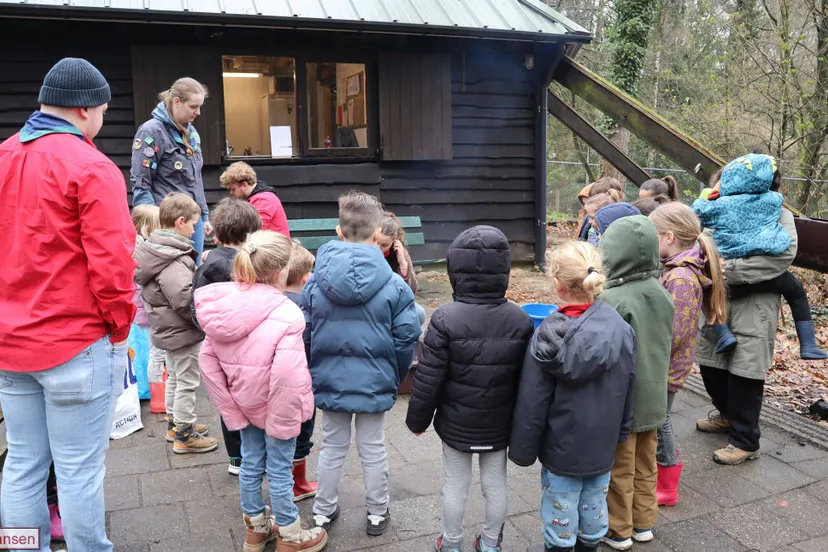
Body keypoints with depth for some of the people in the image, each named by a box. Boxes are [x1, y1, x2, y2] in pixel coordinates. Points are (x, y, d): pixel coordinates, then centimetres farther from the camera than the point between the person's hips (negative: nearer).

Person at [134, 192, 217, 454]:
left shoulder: (156, 250, 5)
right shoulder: (174, 261, -27)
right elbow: (185, 300, -33)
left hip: (165, 328, 10)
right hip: (184, 332, -10)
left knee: (174, 376, 23)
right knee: (187, 382, 3)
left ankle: (174, 424, 38)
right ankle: (184, 435, 15)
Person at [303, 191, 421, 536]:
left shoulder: (316, 282, -8)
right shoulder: (393, 285, -13)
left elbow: (304, 334, -2)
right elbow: (406, 339, -9)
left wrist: (317, 373, 13)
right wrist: (396, 378, 7)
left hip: (329, 381, 2)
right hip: (375, 383, -1)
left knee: (332, 448, 19)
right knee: (373, 449, 15)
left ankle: (323, 512, 34)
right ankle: (377, 514, 32)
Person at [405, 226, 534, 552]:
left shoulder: (446, 319, -21)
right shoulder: (520, 321, -9)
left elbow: (428, 379, -16)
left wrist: (417, 419, -1)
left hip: (456, 424, -2)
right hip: (499, 425, 3)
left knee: (455, 485, 15)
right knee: (496, 484, 18)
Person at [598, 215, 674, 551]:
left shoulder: (612, 300, -26)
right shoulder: (662, 294, -3)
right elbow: (666, 344, 9)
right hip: (653, 396, 7)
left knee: (619, 469, 10)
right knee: (645, 465, 21)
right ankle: (644, 523, 35)